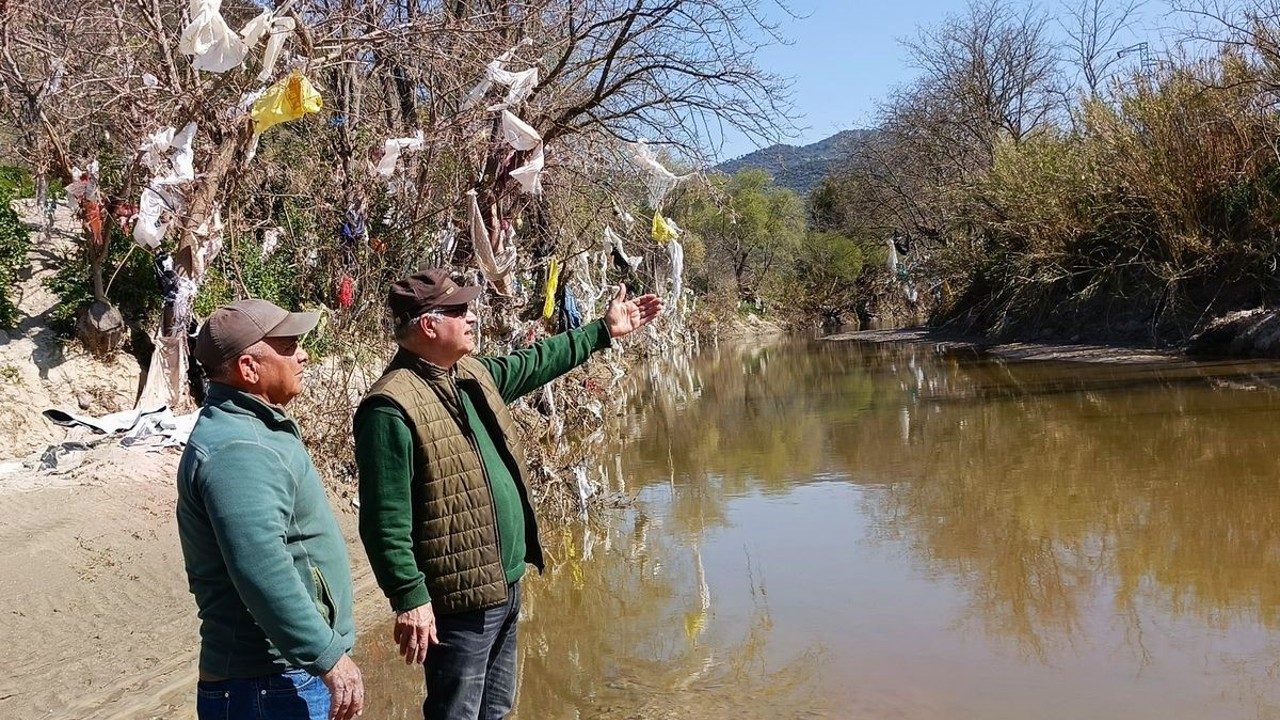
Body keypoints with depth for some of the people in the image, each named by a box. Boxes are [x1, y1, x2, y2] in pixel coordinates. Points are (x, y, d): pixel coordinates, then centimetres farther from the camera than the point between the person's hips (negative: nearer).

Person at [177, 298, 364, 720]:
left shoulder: (253, 428, 12)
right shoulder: (236, 450, -23)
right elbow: (263, 573, -32)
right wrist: (328, 656, -29)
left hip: (293, 670, 10)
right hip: (271, 685, -10)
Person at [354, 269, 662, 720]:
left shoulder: (472, 374, 8)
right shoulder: (392, 407, -21)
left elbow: (534, 364, 26)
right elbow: (385, 521, -23)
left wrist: (603, 331, 30)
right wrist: (409, 599, -24)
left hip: (505, 585, 10)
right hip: (457, 599, -9)